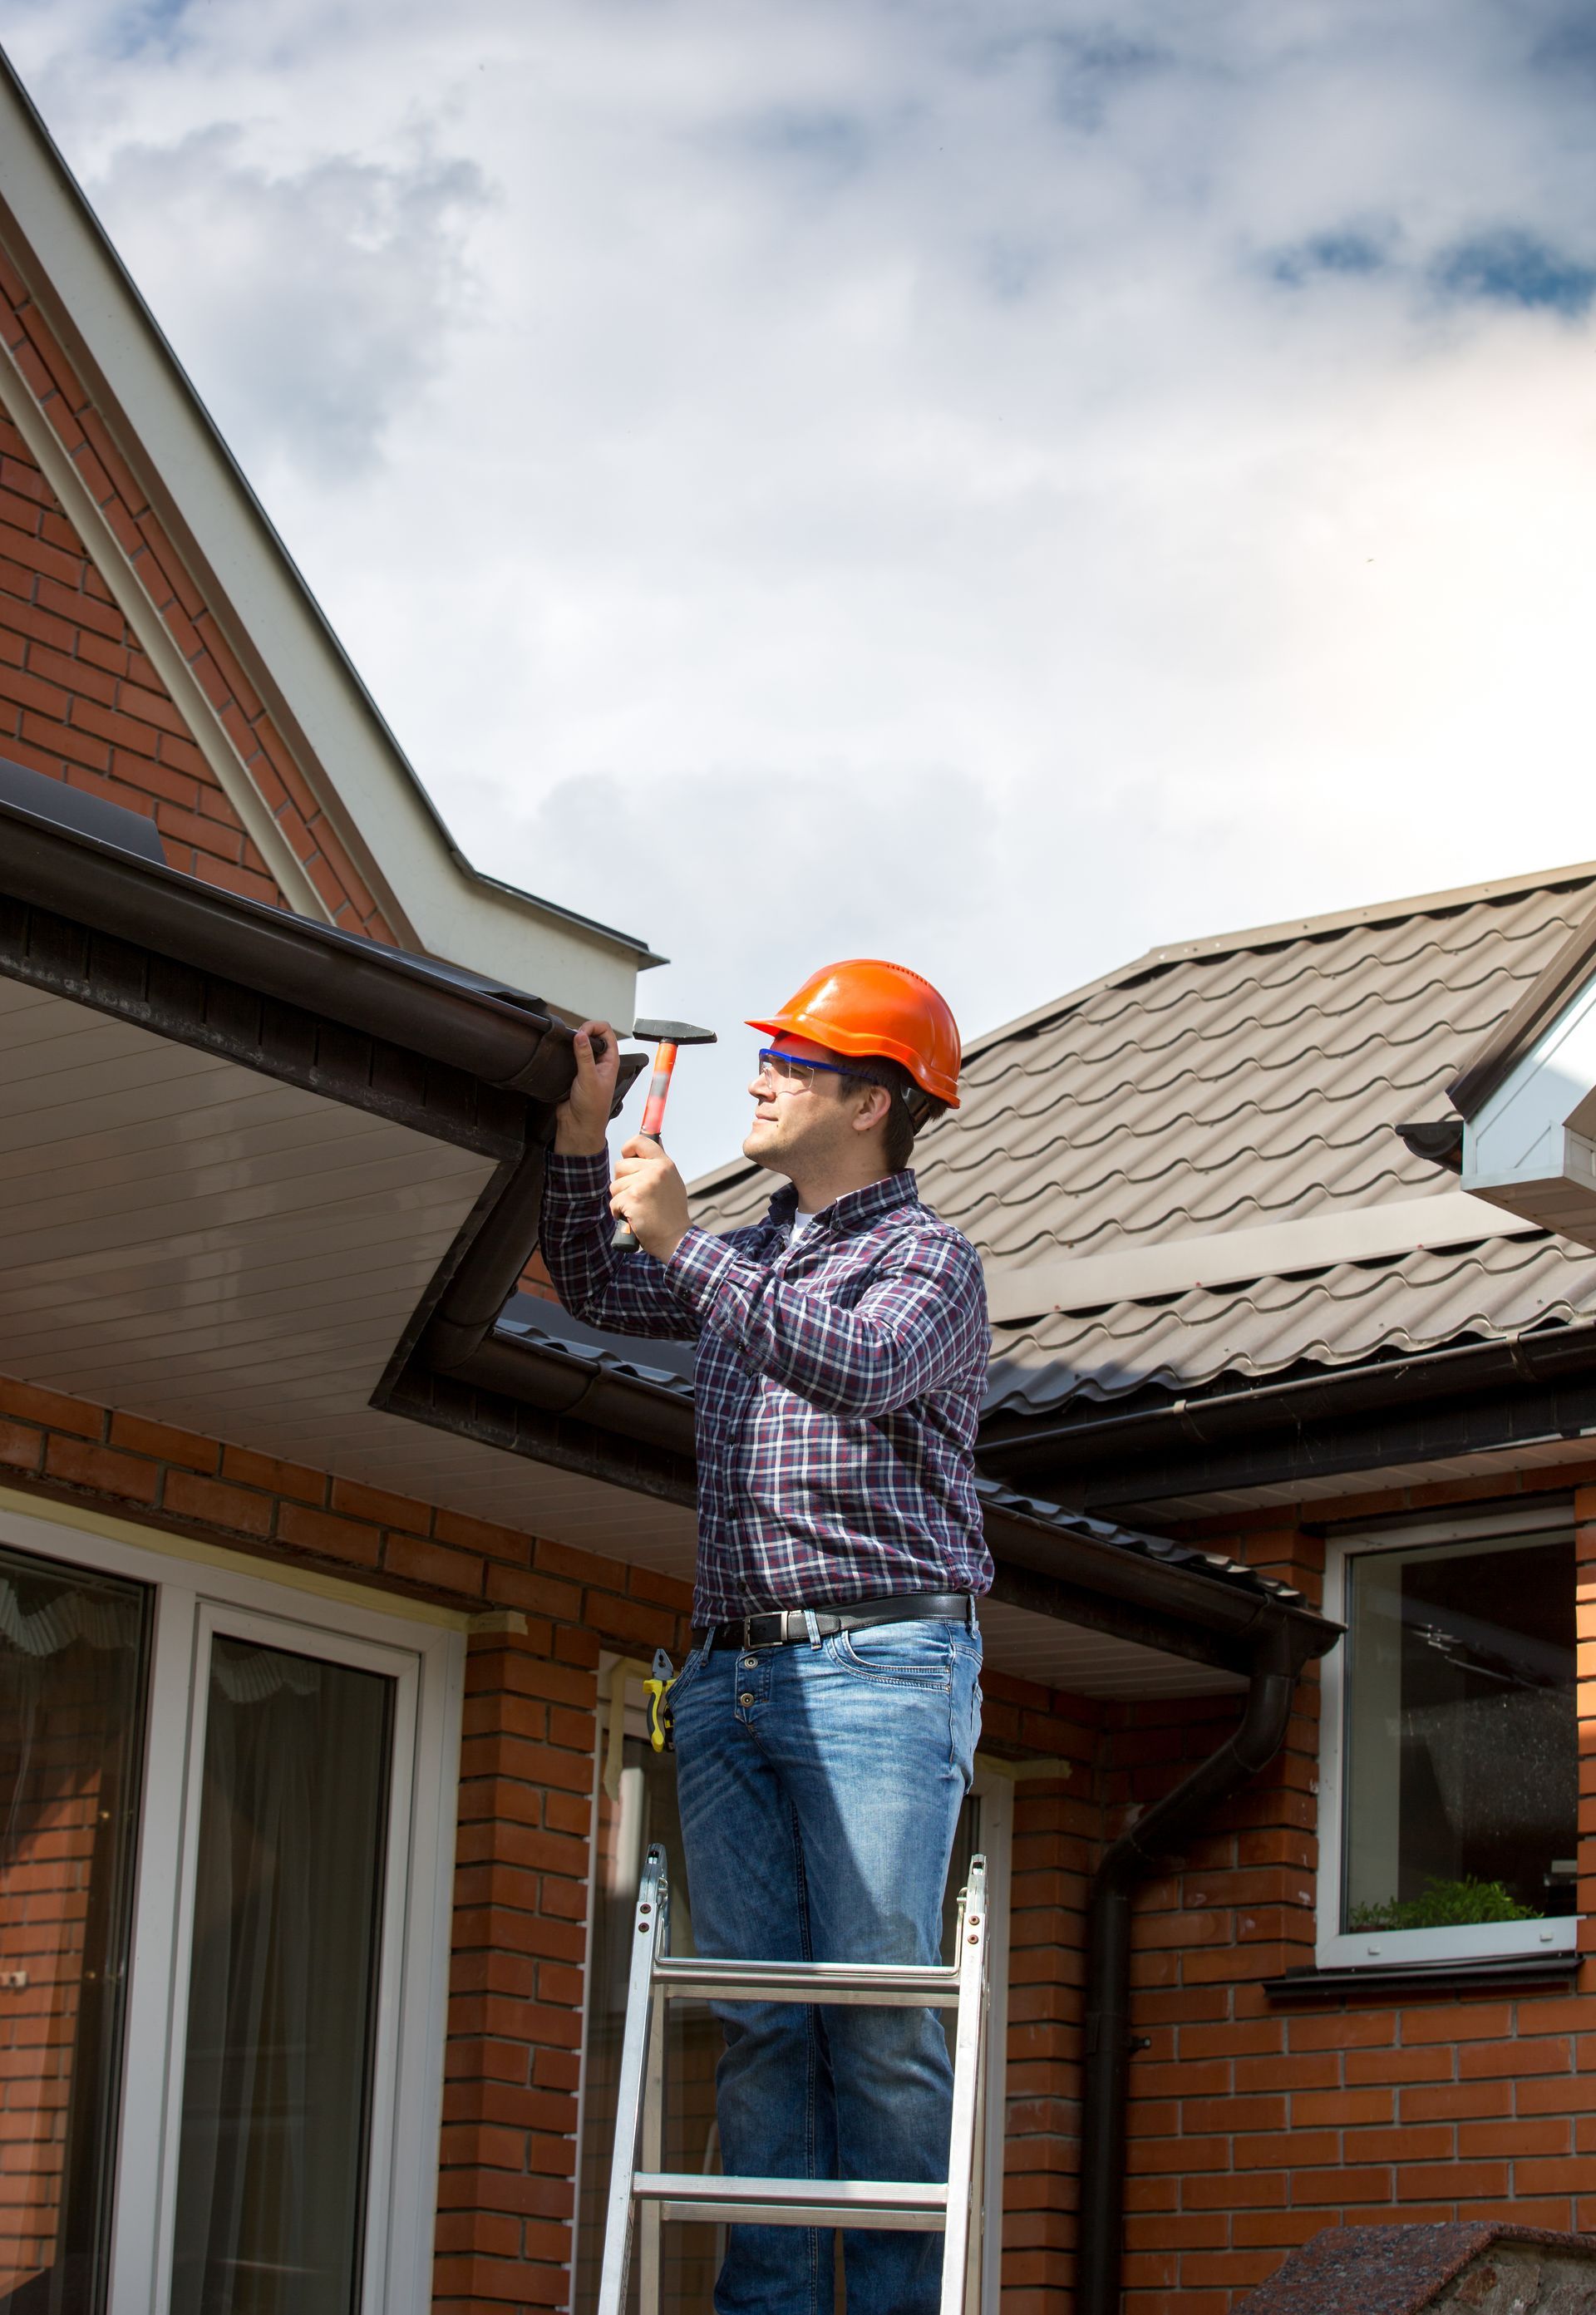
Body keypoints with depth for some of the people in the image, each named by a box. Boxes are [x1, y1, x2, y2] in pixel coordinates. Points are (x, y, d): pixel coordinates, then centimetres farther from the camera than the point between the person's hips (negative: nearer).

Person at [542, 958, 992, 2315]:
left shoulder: (928, 1258, 0)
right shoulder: (746, 1261, 23)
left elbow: (859, 1367, -20)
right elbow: (597, 1293, 35)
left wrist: (683, 1243, -20)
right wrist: (584, 1134, 20)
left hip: (879, 1662, -6)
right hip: (732, 1670, 7)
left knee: (878, 2007, -9)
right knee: (757, 2013, 1)